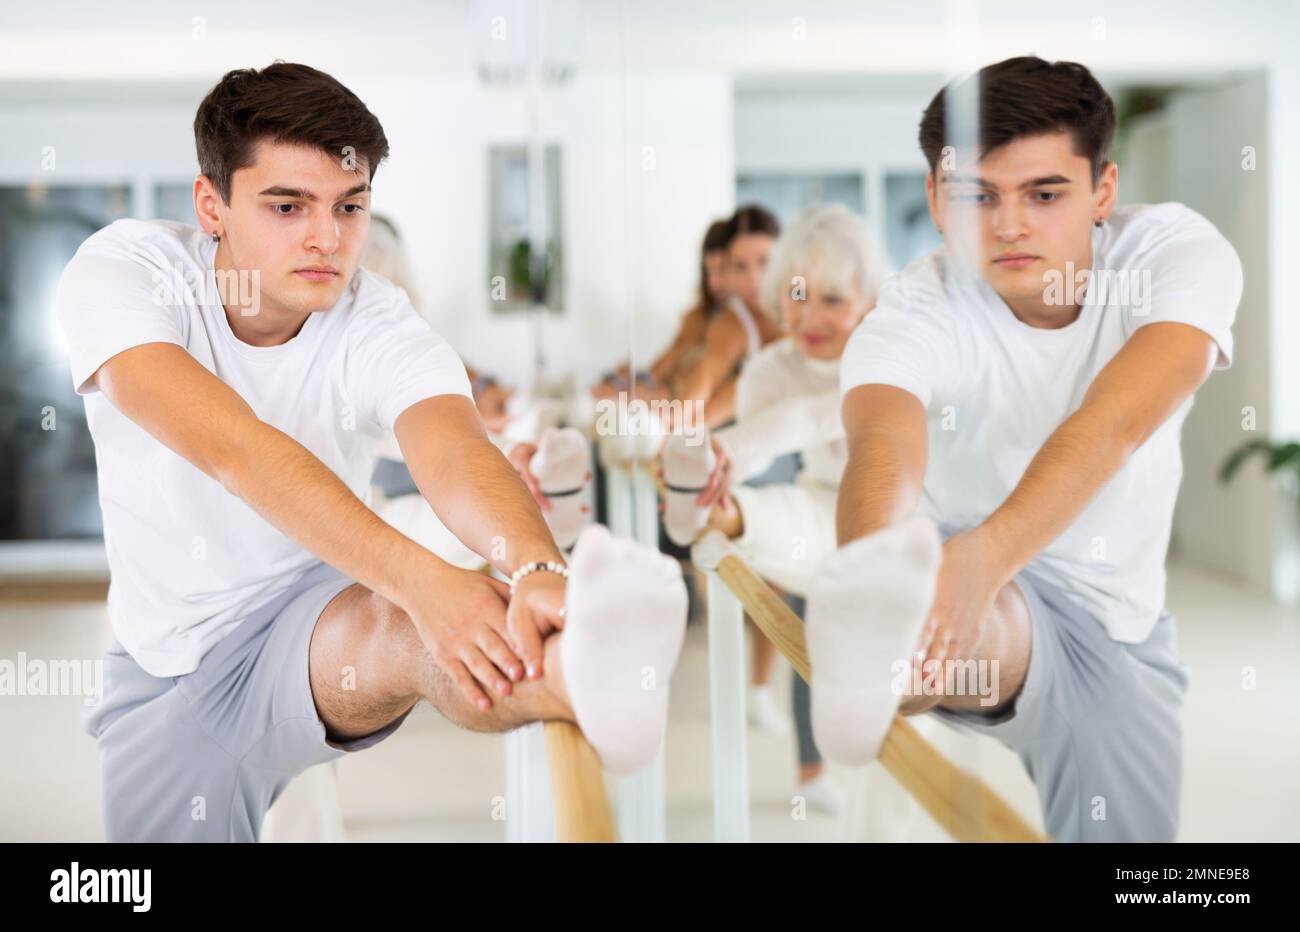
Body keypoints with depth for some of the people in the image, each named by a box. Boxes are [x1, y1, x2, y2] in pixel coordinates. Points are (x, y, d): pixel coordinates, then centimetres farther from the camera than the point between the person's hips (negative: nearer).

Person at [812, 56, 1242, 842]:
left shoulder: (1178, 251, -19)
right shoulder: (915, 316, -22)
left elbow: (1114, 425, -38)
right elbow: (884, 443, -44)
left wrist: (985, 554, -56)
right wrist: (872, 577, -68)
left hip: (1121, 623, 3)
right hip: (992, 598, -3)